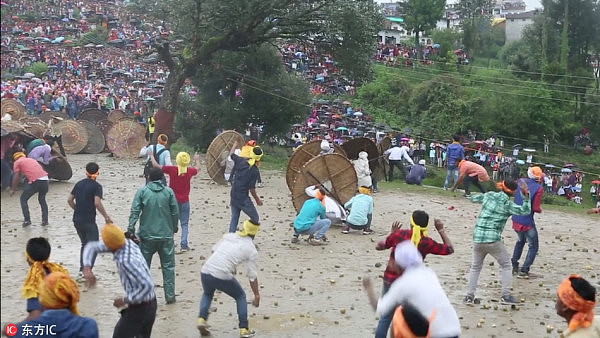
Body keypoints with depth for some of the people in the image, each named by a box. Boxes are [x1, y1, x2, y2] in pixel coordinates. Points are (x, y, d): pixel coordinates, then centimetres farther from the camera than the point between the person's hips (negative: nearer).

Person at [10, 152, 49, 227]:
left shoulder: (17, 162, 14)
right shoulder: (31, 159, 31)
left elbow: (16, 177, 7)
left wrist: (13, 189, 16)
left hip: (35, 181, -5)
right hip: (45, 179, 5)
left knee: (23, 199, 15)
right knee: (42, 199, 27)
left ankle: (27, 220, 7)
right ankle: (45, 220, 21)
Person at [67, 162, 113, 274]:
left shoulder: (79, 184, 9)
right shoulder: (97, 186, -10)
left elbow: (69, 200, 12)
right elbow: (97, 203, -22)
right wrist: (106, 216, -14)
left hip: (77, 220, 7)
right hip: (89, 221, -7)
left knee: (84, 244, 21)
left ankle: (82, 268, 21)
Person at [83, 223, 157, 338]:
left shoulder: (126, 261, -30)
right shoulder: (127, 242, -5)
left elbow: (148, 286, -33)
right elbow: (92, 246, 5)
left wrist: (125, 300, -22)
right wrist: (87, 268, -10)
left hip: (140, 308, -8)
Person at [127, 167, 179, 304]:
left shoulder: (142, 191, -3)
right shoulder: (169, 192, -2)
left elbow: (135, 211, -10)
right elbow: (175, 212, 1)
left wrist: (131, 227, -9)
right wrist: (174, 227, 16)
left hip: (147, 235, 0)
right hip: (166, 235, 0)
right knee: (168, 266, 9)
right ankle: (170, 296, 9)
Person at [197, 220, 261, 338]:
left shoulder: (228, 236, 13)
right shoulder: (251, 250, 3)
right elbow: (252, 276, 5)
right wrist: (257, 295, 14)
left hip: (205, 272, 4)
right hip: (223, 276, -4)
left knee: (207, 294, 35)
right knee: (240, 297, 23)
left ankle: (202, 319, 16)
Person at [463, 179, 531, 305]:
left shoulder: (488, 195, 6)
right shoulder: (507, 204, -6)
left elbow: (473, 198, 22)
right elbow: (525, 210, -3)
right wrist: (526, 195, -3)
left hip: (477, 238, 4)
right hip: (493, 240, -4)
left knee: (475, 267, 18)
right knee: (506, 265, 15)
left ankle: (469, 296, 12)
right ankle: (505, 296, 10)